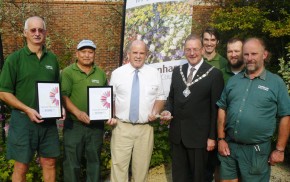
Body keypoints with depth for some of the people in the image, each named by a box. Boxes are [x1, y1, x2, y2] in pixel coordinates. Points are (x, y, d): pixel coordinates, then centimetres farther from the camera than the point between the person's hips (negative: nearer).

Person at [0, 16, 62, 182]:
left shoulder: (52, 58, 7)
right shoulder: (15, 58, -5)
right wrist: (27, 109, -18)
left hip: (49, 120, 3)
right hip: (23, 119, -3)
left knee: (49, 163, 12)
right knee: (21, 166, 7)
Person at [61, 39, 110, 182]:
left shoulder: (101, 74, 10)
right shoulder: (68, 72, -3)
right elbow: (63, 96, -12)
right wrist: (78, 112, -24)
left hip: (96, 125, 4)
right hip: (74, 124, -3)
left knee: (94, 160, 15)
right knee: (72, 161, 6)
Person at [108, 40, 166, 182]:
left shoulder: (154, 73, 5)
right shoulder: (117, 73, 3)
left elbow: (160, 97, 11)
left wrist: (155, 112, -6)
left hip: (145, 128, 1)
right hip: (122, 127, -1)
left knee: (142, 167, 10)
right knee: (119, 166, 0)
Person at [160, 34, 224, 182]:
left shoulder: (214, 74, -8)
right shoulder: (177, 71, 7)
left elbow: (216, 108, -8)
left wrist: (212, 136, -9)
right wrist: (168, 110, -6)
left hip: (199, 135, -4)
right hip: (177, 134, 5)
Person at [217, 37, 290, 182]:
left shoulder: (276, 82, -4)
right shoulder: (233, 80, 6)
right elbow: (222, 109, 7)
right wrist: (221, 139, 1)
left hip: (257, 150, -3)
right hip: (229, 146, 3)